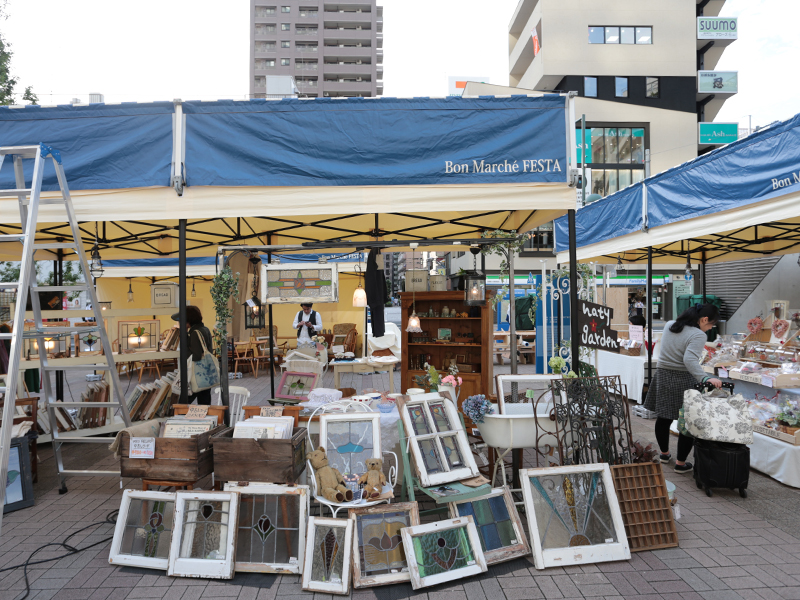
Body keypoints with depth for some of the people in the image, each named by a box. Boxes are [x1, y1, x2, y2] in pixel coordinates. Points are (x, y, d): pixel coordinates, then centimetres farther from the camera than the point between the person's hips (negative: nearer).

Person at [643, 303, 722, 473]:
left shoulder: (669, 326, 8)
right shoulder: (698, 335, -16)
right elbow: (690, 359, -31)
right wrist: (705, 378, -39)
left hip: (662, 376, 7)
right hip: (683, 381, -7)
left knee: (663, 418, 19)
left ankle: (664, 453, 37)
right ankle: (680, 463, 12)